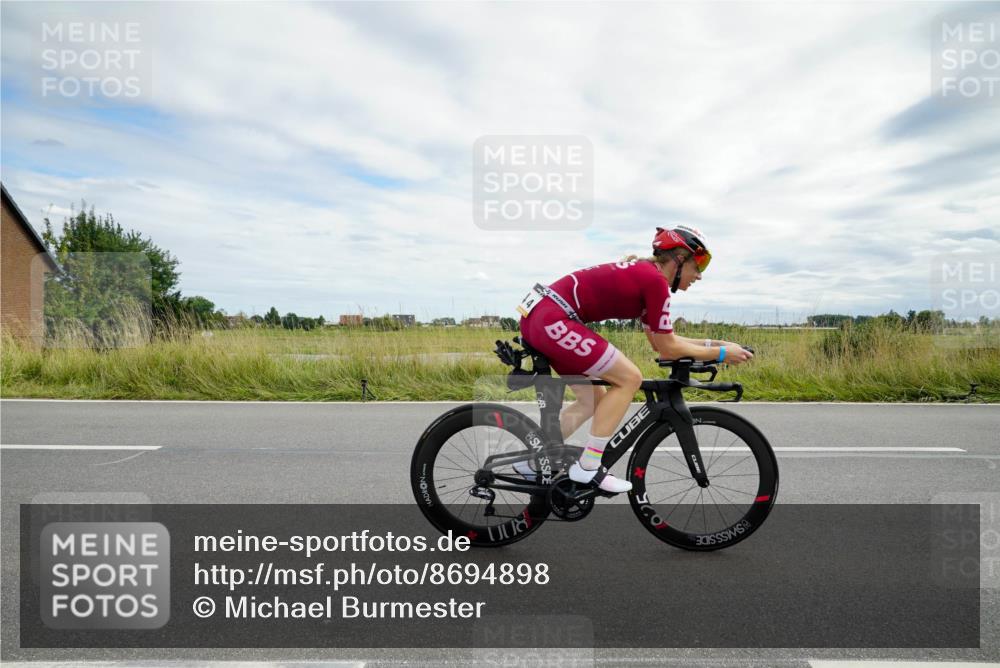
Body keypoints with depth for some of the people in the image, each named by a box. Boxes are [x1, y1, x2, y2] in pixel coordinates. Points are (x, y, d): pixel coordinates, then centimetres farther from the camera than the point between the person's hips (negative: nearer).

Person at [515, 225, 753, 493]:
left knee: (593, 399, 16)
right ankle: (588, 467, 0)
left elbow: (660, 340, 23)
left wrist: (711, 343, 23)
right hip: (553, 320, -10)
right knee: (629, 378, -5)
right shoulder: (655, 280, -10)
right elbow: (668, 349, -4)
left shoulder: (642, 272, 18)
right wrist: (721, 354, 6)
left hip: (536, 315, 10)